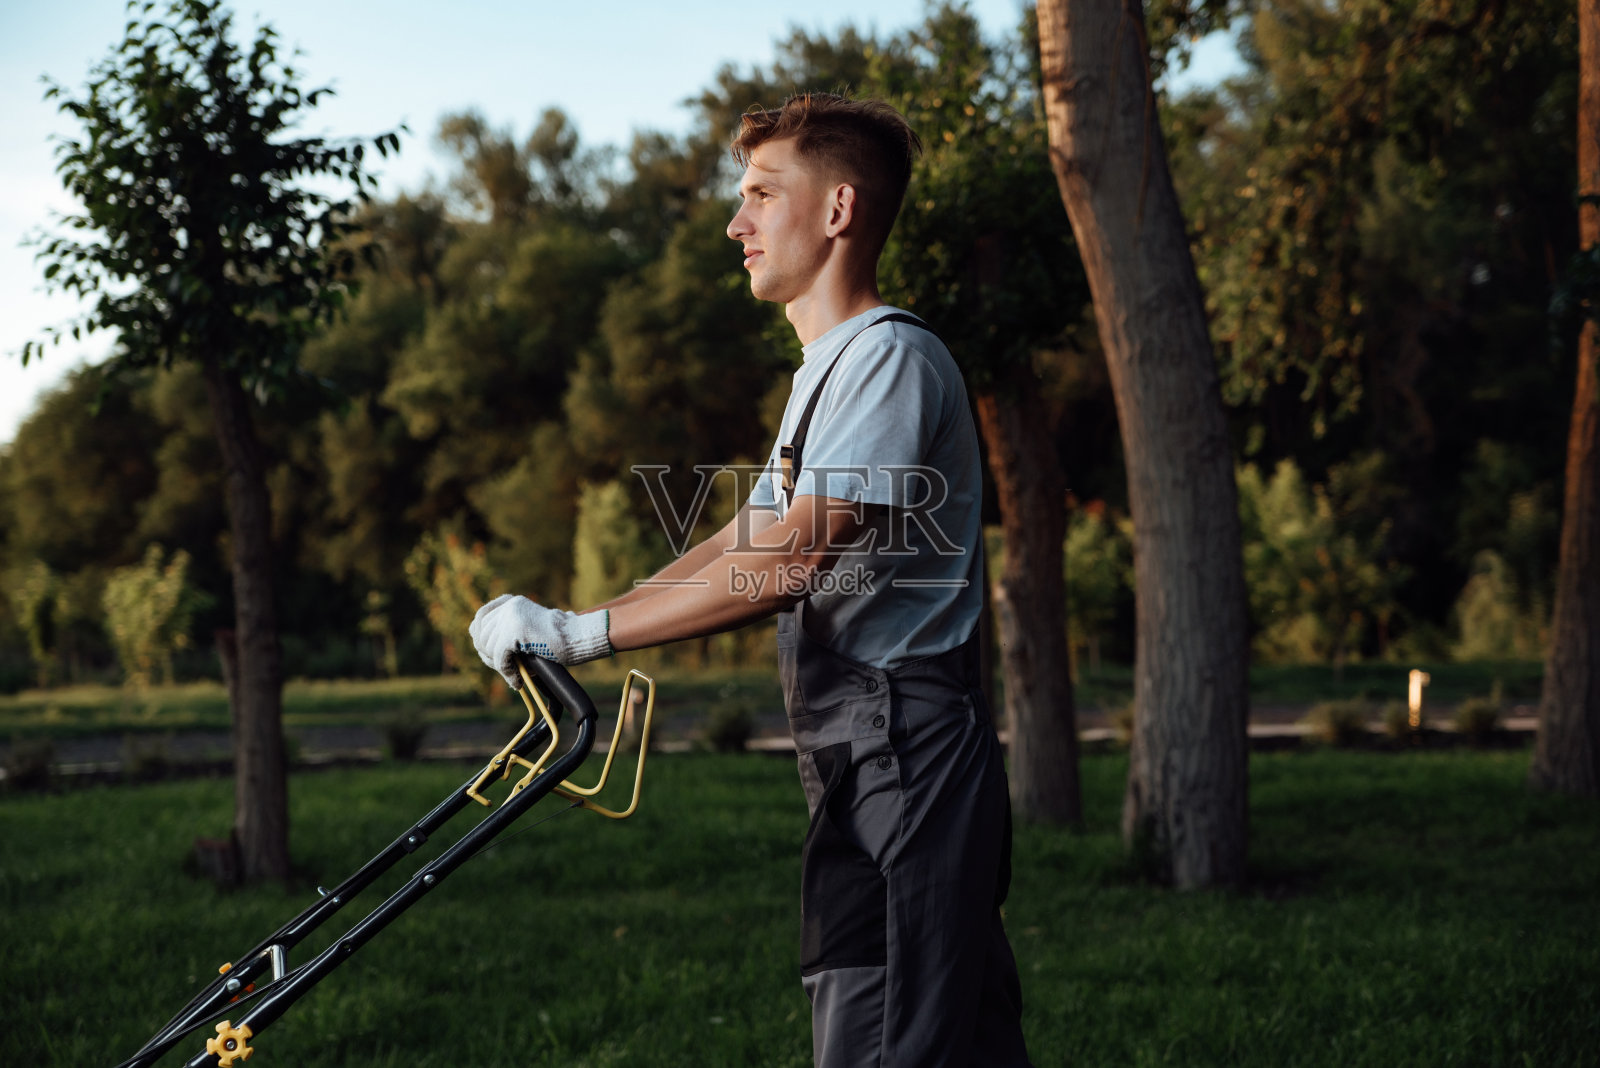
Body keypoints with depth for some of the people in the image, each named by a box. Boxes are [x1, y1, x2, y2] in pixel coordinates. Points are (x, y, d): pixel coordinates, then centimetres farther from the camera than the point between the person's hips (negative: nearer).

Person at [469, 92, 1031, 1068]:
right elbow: (748, 543, 21)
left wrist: (582, 633, -19)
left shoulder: (890, 356, -12)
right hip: (863, 765, 10)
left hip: (904, 750, -10)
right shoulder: (828, 369, 22)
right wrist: (557, 627, 11)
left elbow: (793, 559, -21)